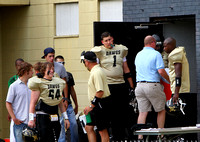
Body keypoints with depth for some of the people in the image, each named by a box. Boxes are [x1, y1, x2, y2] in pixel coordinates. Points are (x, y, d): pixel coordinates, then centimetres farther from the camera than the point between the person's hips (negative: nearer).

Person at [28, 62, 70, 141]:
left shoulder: (58, 82, 16)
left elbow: (61, 103, 22)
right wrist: (31, 119, -14)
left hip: (55, 116, 6)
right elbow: (33, 102, -8)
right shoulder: (39, 82, -4)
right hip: (42, 115, -6)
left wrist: (66, 118, 19)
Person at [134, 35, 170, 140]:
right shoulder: (156, 54, -7)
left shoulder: (138, 55, 14)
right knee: (161, 111, 10)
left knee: (142, 112, 3)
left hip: (140, 85, 5)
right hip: (153, 85, -5)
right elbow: (161, 71, -14)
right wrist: (168, 80, 1)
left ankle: (140, 136, -4)